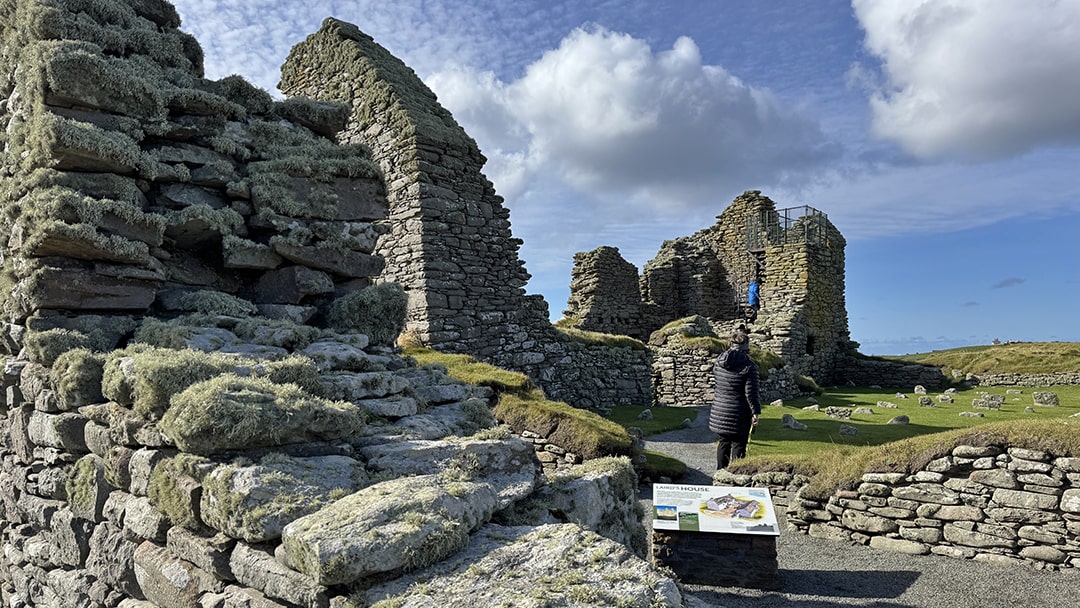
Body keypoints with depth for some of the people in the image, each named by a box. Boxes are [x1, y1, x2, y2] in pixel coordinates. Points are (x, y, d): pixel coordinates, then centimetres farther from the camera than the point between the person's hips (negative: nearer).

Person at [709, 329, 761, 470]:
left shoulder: (718, 362, 0)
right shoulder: (748, 366, -15)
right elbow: (750, 393, -15)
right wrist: (755, 412, -7)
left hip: (719, 411, 5)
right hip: (738, 414, -5)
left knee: (723, 442, 18)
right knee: (738, 444, 5)